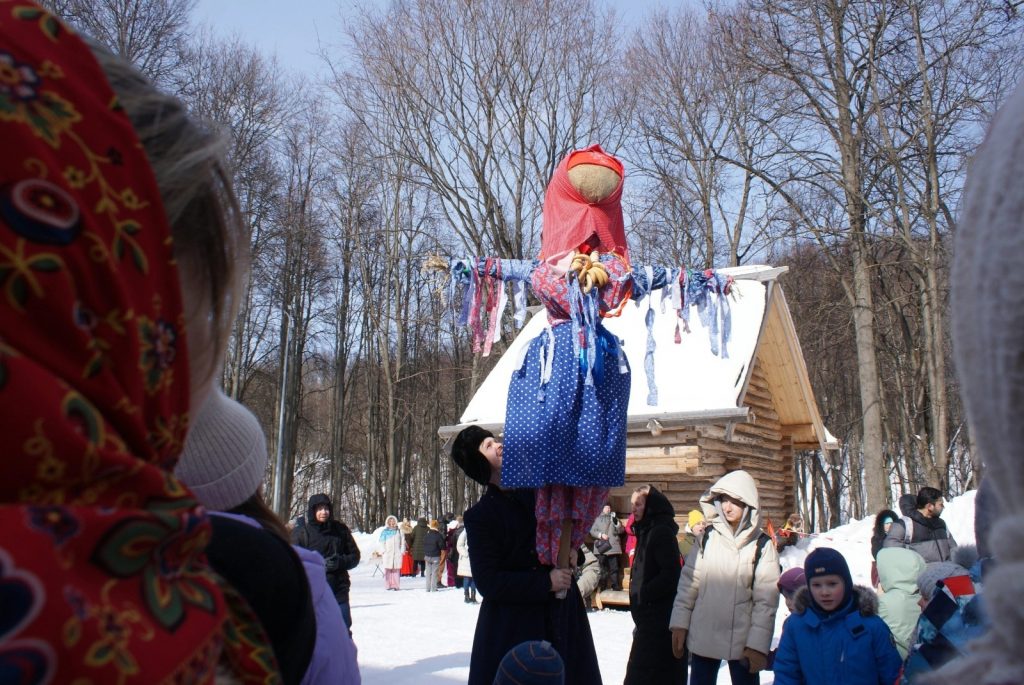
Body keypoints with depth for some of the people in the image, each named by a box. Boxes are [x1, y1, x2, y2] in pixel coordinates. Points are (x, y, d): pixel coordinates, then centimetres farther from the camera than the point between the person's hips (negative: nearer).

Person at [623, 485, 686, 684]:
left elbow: (671, 574, -21)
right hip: (649, 618, 10)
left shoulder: (661, 532, -14)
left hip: (660, 619, -10)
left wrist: (643, 594, -15)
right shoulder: (647, 531, 15)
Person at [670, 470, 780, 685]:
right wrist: (680, 623, 0)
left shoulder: (762, 545, -7)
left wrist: (758, 644, -11)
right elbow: (688, 582, 3)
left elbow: (766, 599, -8)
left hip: (742, 642, -3)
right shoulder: (708, 537, 1)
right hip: (702, 637, 3)